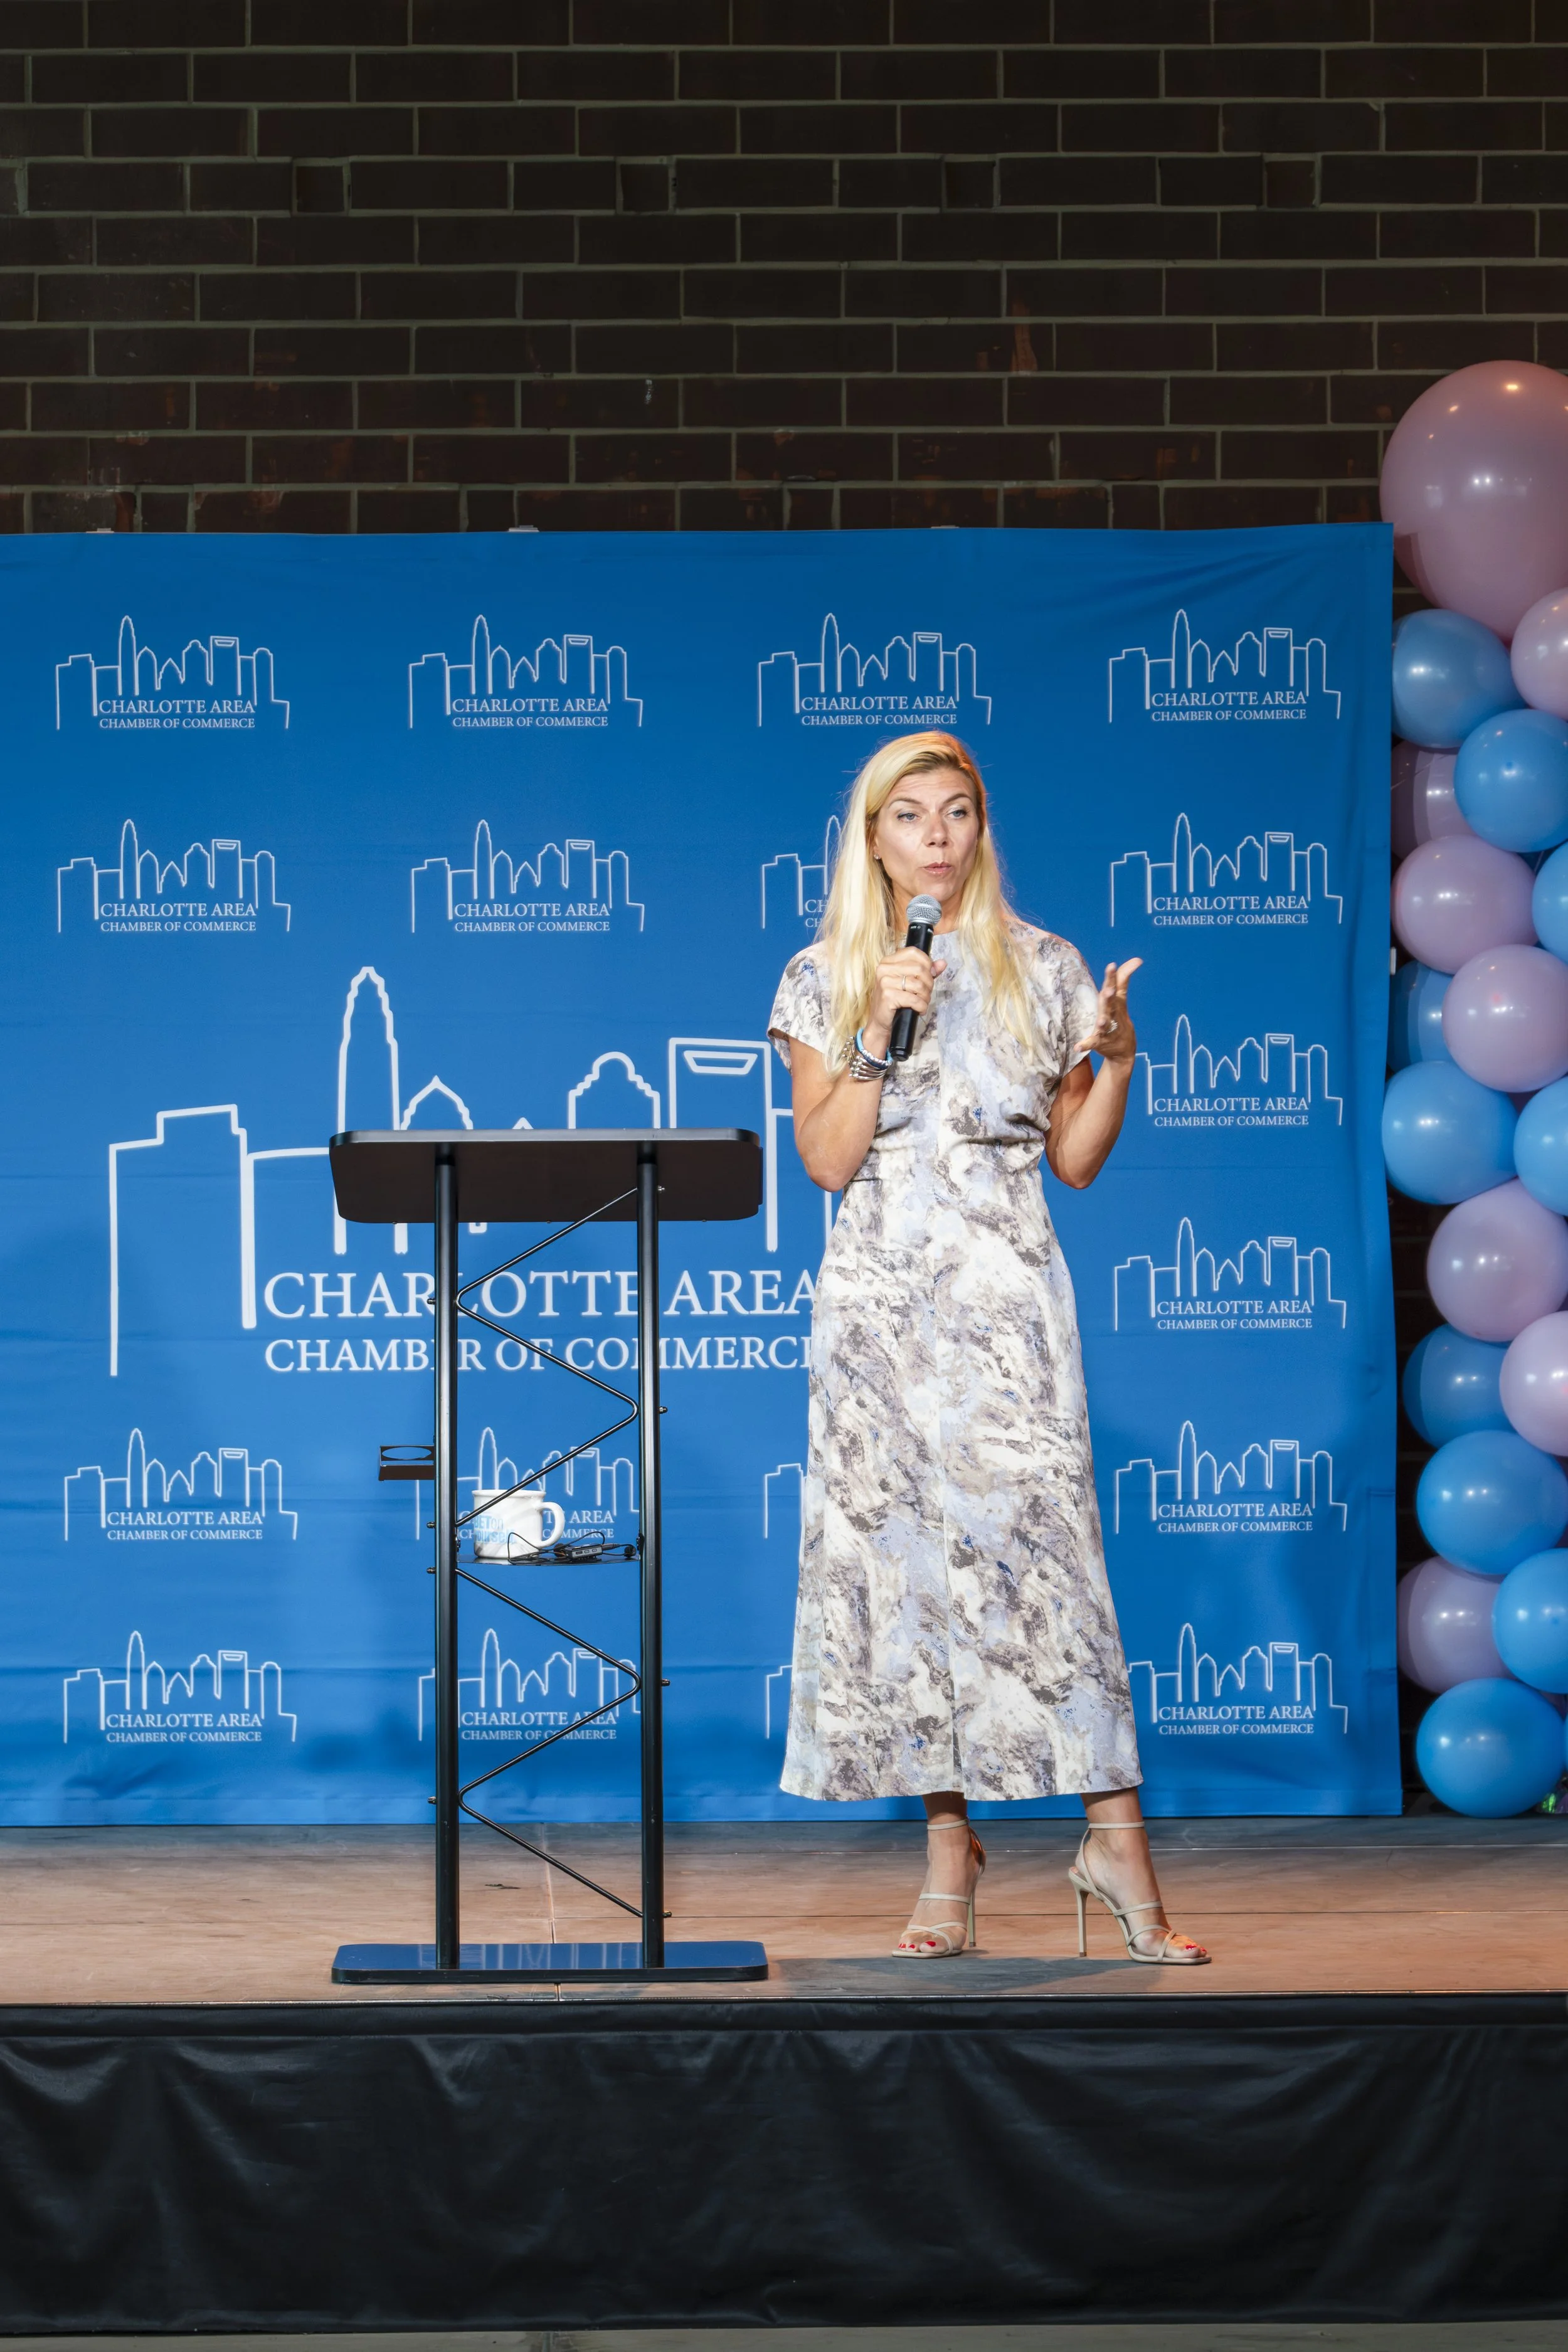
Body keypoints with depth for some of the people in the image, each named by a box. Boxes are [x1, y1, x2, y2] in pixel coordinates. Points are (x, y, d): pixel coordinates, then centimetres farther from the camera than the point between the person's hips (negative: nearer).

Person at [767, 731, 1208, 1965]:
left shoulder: (1044, 969, 8)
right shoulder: (825, 978, 7)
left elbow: (1076, 1160, 9)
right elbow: (827, 1160, -3)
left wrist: (1115, 1052, -5)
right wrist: (884, 1030, -11)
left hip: (1007, 1299, -1)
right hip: (880, 1303, 1)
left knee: (1041, 1540, -11)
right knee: (902, 1553, 0)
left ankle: (1116, 1837, -9)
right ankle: (950, 1842, 8)